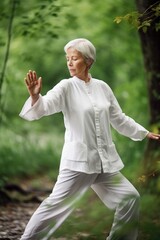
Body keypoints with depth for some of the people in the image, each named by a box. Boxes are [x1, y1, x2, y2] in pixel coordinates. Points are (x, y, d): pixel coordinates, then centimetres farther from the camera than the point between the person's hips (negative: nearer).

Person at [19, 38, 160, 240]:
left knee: (130, 197, 8)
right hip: (78, 159, -5)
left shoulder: (102, 87, 6)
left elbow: (119, 119, 18)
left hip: (105, 160, 5)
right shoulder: (66, 87, -6)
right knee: (57, 204, -11)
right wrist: (35, 96, -44)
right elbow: (43, 108, -22)